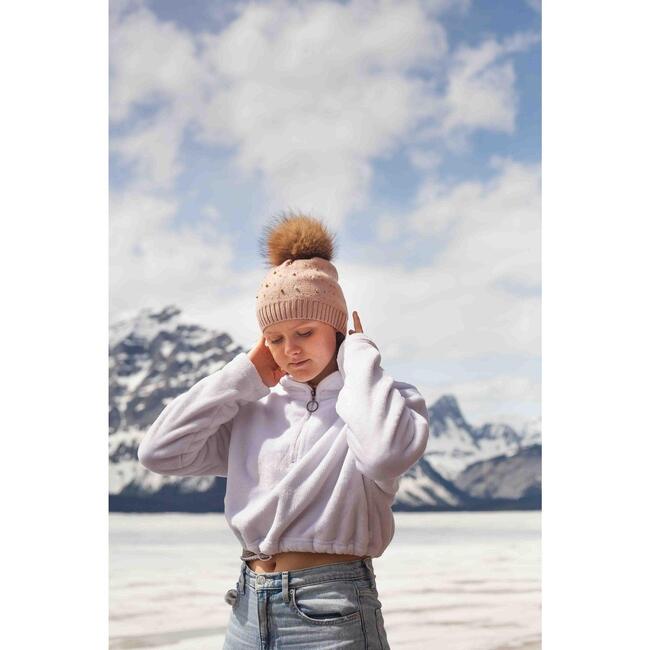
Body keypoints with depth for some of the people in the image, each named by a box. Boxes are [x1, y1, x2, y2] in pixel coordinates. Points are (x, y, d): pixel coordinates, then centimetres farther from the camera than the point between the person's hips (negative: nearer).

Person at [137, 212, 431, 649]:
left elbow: (385, 453, -27)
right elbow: (160, 451, 1)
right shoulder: (256, 409, 9)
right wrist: (246, 374, 3)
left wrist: (359, 353, -10)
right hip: (249, 611, 5)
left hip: (331, 612, -4)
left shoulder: (386, 399, -3)